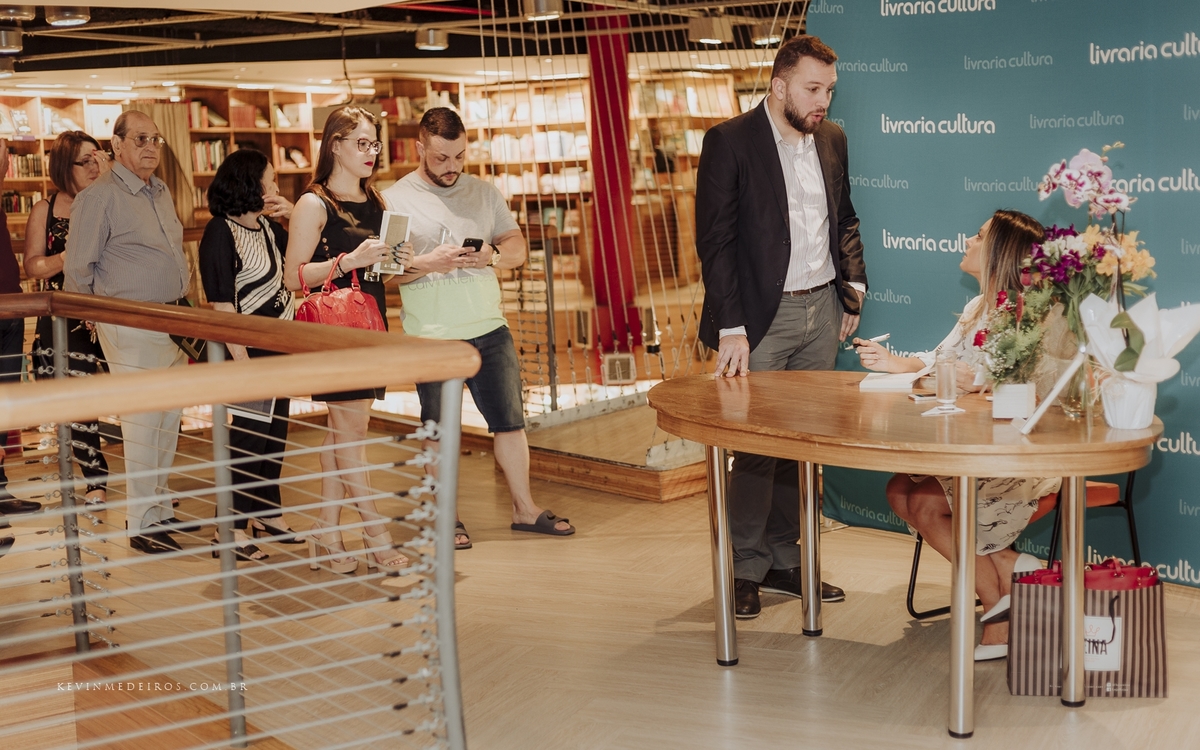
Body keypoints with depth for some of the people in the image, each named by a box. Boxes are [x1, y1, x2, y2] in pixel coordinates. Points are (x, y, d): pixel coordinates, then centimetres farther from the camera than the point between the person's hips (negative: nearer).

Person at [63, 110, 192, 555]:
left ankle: (159, 508, 25)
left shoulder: (161, 193, 14)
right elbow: (78, 269, -8)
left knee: (169, 422, 13)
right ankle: (142, 526, 3)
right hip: (132, 329, -8)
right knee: (141, 423, -5)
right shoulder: (99, 197, -10)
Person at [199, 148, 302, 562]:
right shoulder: (221, 233, -15)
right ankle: (233, 527, 10)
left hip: (280, 345, 8)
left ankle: (267, 511, 29)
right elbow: (221, 306, -18)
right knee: (249, 434, -1)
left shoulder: (266, 227, 8)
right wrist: (244, 364, -21)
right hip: (250, 348, -8)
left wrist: (295, 215, 4)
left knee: (275, 431, 15)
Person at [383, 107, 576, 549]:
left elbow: (518, 248, 9)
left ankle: (525, 508, 22)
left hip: (489, 330, 4)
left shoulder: (484, 193, 9)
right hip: (432, 338, -3)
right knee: (439, 430, 8)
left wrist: (493, 255, -13)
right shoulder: (395, 199, -3)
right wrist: (427, 263, -22)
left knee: (510, 420, 9)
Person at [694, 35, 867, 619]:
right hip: (762, 316, -5)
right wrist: (730, 327, -18)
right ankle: (746, 570, 12)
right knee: (757, 445, -2)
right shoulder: (730, 142, -8)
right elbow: (714, 240, -13)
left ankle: (784, 561, 22)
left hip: (821, 309, 6)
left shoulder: (832, 139, 10)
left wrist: (853, 286, 10)